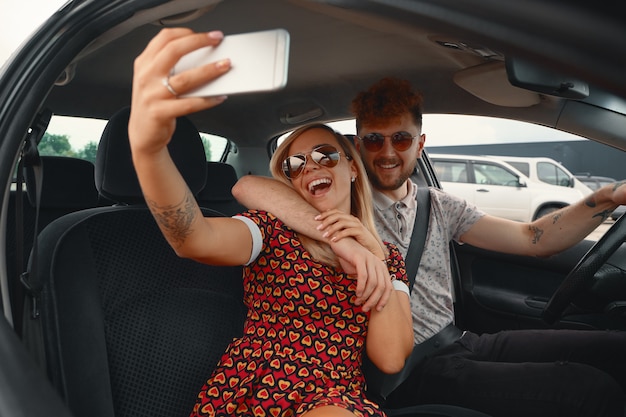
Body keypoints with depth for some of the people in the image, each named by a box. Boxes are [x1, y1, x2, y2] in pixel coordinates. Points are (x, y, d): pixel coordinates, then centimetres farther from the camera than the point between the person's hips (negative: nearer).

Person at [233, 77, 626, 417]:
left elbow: (532, 238, 11)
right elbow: (247, 186, -22)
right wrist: (341, 237, -37)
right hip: (410, 373, -6)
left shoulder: (440, 206, 13)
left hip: (461, 343, 7)